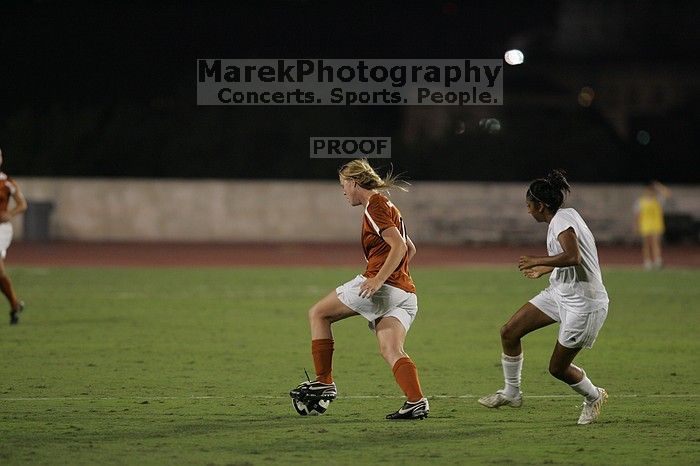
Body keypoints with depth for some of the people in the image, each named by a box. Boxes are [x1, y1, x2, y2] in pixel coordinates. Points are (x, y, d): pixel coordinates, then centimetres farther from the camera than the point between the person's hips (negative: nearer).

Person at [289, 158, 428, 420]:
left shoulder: (375, 205, -5)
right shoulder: (385, 206, 25)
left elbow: (399, 246, -17)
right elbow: (410, 248, 34)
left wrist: (378, 279, -24)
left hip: (380, 287, -9)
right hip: (405, 294, 9)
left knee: (318, 313, 7)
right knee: (391, 351, -5)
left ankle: (324, 383, 4)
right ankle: (416, 402, -27)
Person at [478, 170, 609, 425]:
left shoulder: (563, 220, -20)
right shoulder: (561, 219, 9)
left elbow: (573, 257, -36)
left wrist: (538, 260, -24)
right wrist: (544, 269, 36)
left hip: (584, 304, -10)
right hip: (559, 293, 10)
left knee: (558, 368, 0)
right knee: (509, 332, 2)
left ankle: (594, 397, 28)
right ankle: (511, 392, 17)